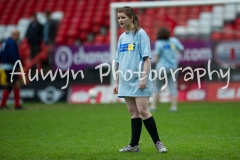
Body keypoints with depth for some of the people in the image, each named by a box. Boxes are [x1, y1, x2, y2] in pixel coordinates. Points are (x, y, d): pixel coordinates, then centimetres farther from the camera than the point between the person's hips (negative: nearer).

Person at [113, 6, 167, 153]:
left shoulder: (141, 34, -6)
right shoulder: (122, 37, 14)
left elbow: (147, 58, -10)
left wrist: (144, 77, -18)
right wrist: (117, 82, 15)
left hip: (138, 81, -6)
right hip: (126, 81, 6)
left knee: (142, 111, -11)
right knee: (133, 112, 7)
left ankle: (157, 142, -2)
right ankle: (134, 145, 9)